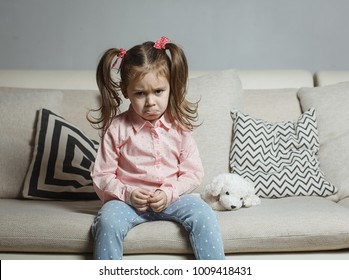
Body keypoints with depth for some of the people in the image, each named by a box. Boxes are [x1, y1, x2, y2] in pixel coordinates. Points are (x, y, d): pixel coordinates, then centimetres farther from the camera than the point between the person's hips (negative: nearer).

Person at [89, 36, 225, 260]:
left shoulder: (179, 126, -1)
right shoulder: (117, 128, -6)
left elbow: (194, 173, 0)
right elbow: (102, 176, -2)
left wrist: (169, 193, -16)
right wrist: (127, 194, -19)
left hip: (171, 197, 2)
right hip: (128, 199, -1)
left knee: (204, 215, -23)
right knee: (108, 221, -31)